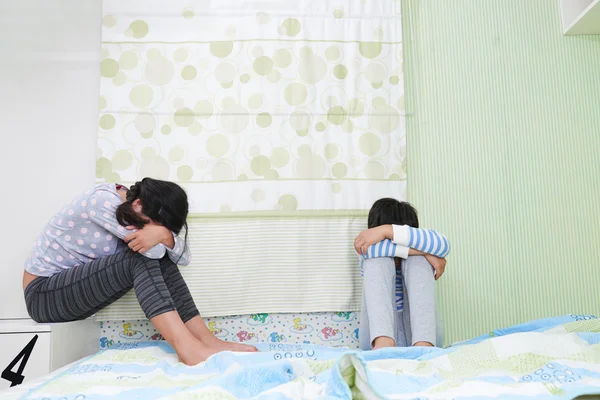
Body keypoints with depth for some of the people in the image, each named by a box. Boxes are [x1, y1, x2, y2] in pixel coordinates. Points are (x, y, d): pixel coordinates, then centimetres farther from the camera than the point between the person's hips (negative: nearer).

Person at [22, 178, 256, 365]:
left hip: (81, 282, 7)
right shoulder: (103, 200, -24)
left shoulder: (134, 214, -2)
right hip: (44, 293, -7)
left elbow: (183, 258, -16)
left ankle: (206, 340, -21)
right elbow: (153, 250, -32)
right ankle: (187, 347, -38)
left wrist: (162, 234, -32)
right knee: (142, 259, -29)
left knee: (160, 258, -15)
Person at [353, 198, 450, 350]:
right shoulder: (368, 253, 6)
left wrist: (387, 230, -25)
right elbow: (373, 248, -21)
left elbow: (443, 245, -19)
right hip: (379, 335, 0)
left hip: (423, 334, 1)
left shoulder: (417, 260, 6)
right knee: (379, 256, -17)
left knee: (417, 258, -16)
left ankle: (424, 344, -35)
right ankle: (383, 341, -39)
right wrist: (425, 253, -20)